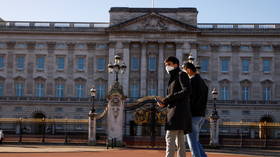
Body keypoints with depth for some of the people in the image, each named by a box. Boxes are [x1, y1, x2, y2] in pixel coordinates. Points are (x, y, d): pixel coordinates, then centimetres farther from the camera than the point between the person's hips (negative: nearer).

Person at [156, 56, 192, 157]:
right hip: (175, 110, 9)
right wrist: (164, 103, 4)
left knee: (170, 138, -15)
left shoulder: (181, 74, 0)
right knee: (180, 140, 5)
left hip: (178, 110, -9)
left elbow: (187, 91, -15)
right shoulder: (173, 78, 26)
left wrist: (168, 98, -15)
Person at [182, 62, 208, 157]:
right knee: (195, 140, 15)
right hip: (201, 115, 9)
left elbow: (190, 99, -19)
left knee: (192, 141, -3)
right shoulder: (202, 82, 18)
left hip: (193, 115, -9)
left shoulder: (192, 81, -12)